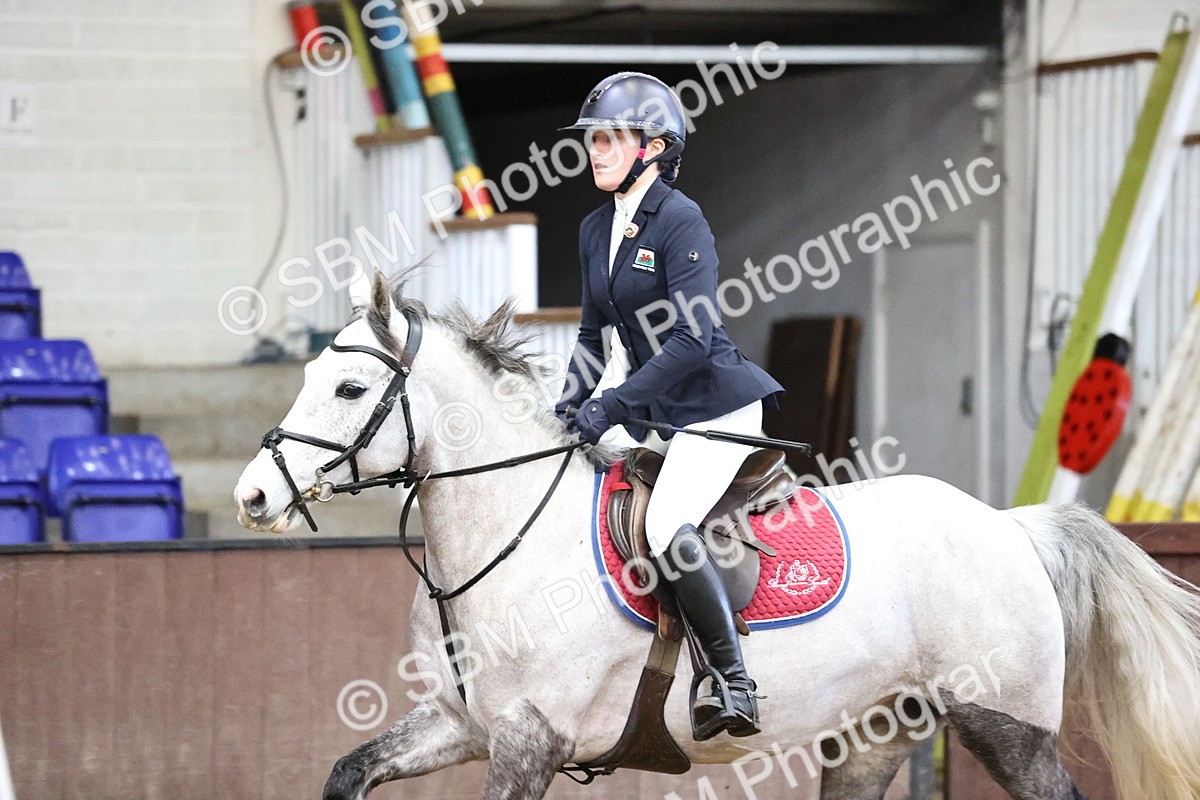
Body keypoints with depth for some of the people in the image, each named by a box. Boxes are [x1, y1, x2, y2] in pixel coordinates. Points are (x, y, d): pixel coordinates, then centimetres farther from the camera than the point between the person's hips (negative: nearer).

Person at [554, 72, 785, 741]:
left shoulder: (681, 221, -16)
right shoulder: (596, 230, 9)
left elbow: (693, 340, -23)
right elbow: (595, 332, 19)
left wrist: (613, 405, -24)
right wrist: (571, 400, 5)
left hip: (716, 402, -9)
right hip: (654, 411, 9)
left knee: (667, 529, -27)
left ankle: (736, 687, -21)